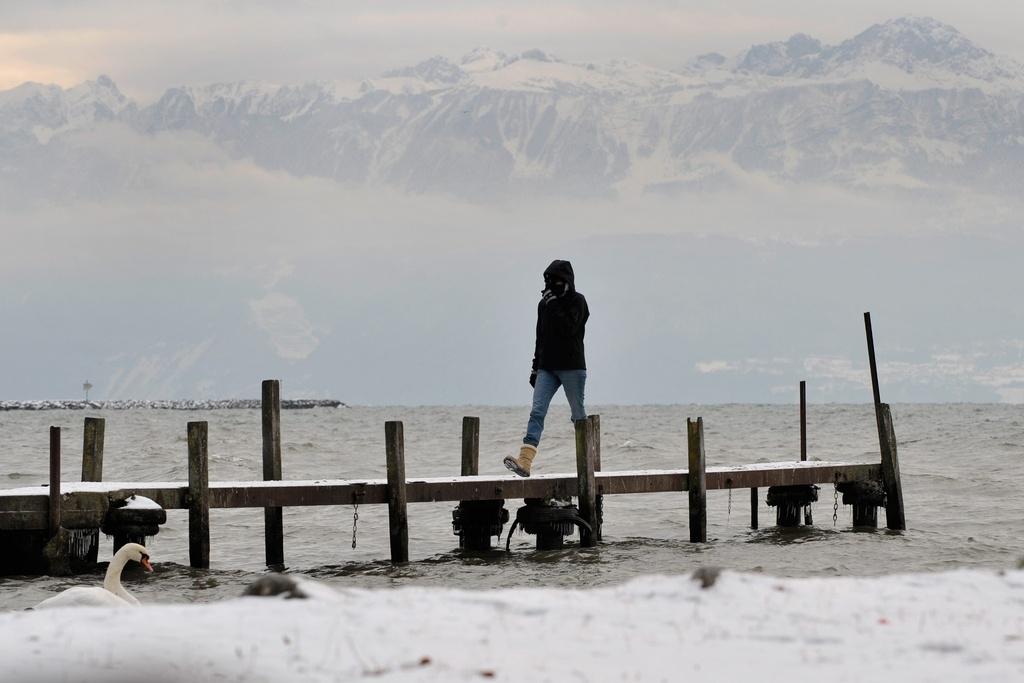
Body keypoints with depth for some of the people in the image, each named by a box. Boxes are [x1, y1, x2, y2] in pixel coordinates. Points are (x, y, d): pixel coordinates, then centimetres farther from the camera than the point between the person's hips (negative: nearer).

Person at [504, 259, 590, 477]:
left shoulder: (577, 301, -3)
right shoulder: (544, 304, 15)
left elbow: (569, 328, -18)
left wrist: (554, 308, -18)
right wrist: (536, 367, 19)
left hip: (572, 367, -5)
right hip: (547, 367, 5)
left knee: (579, 415, 3)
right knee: (537, 412, -11)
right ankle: (525, 461, -25)